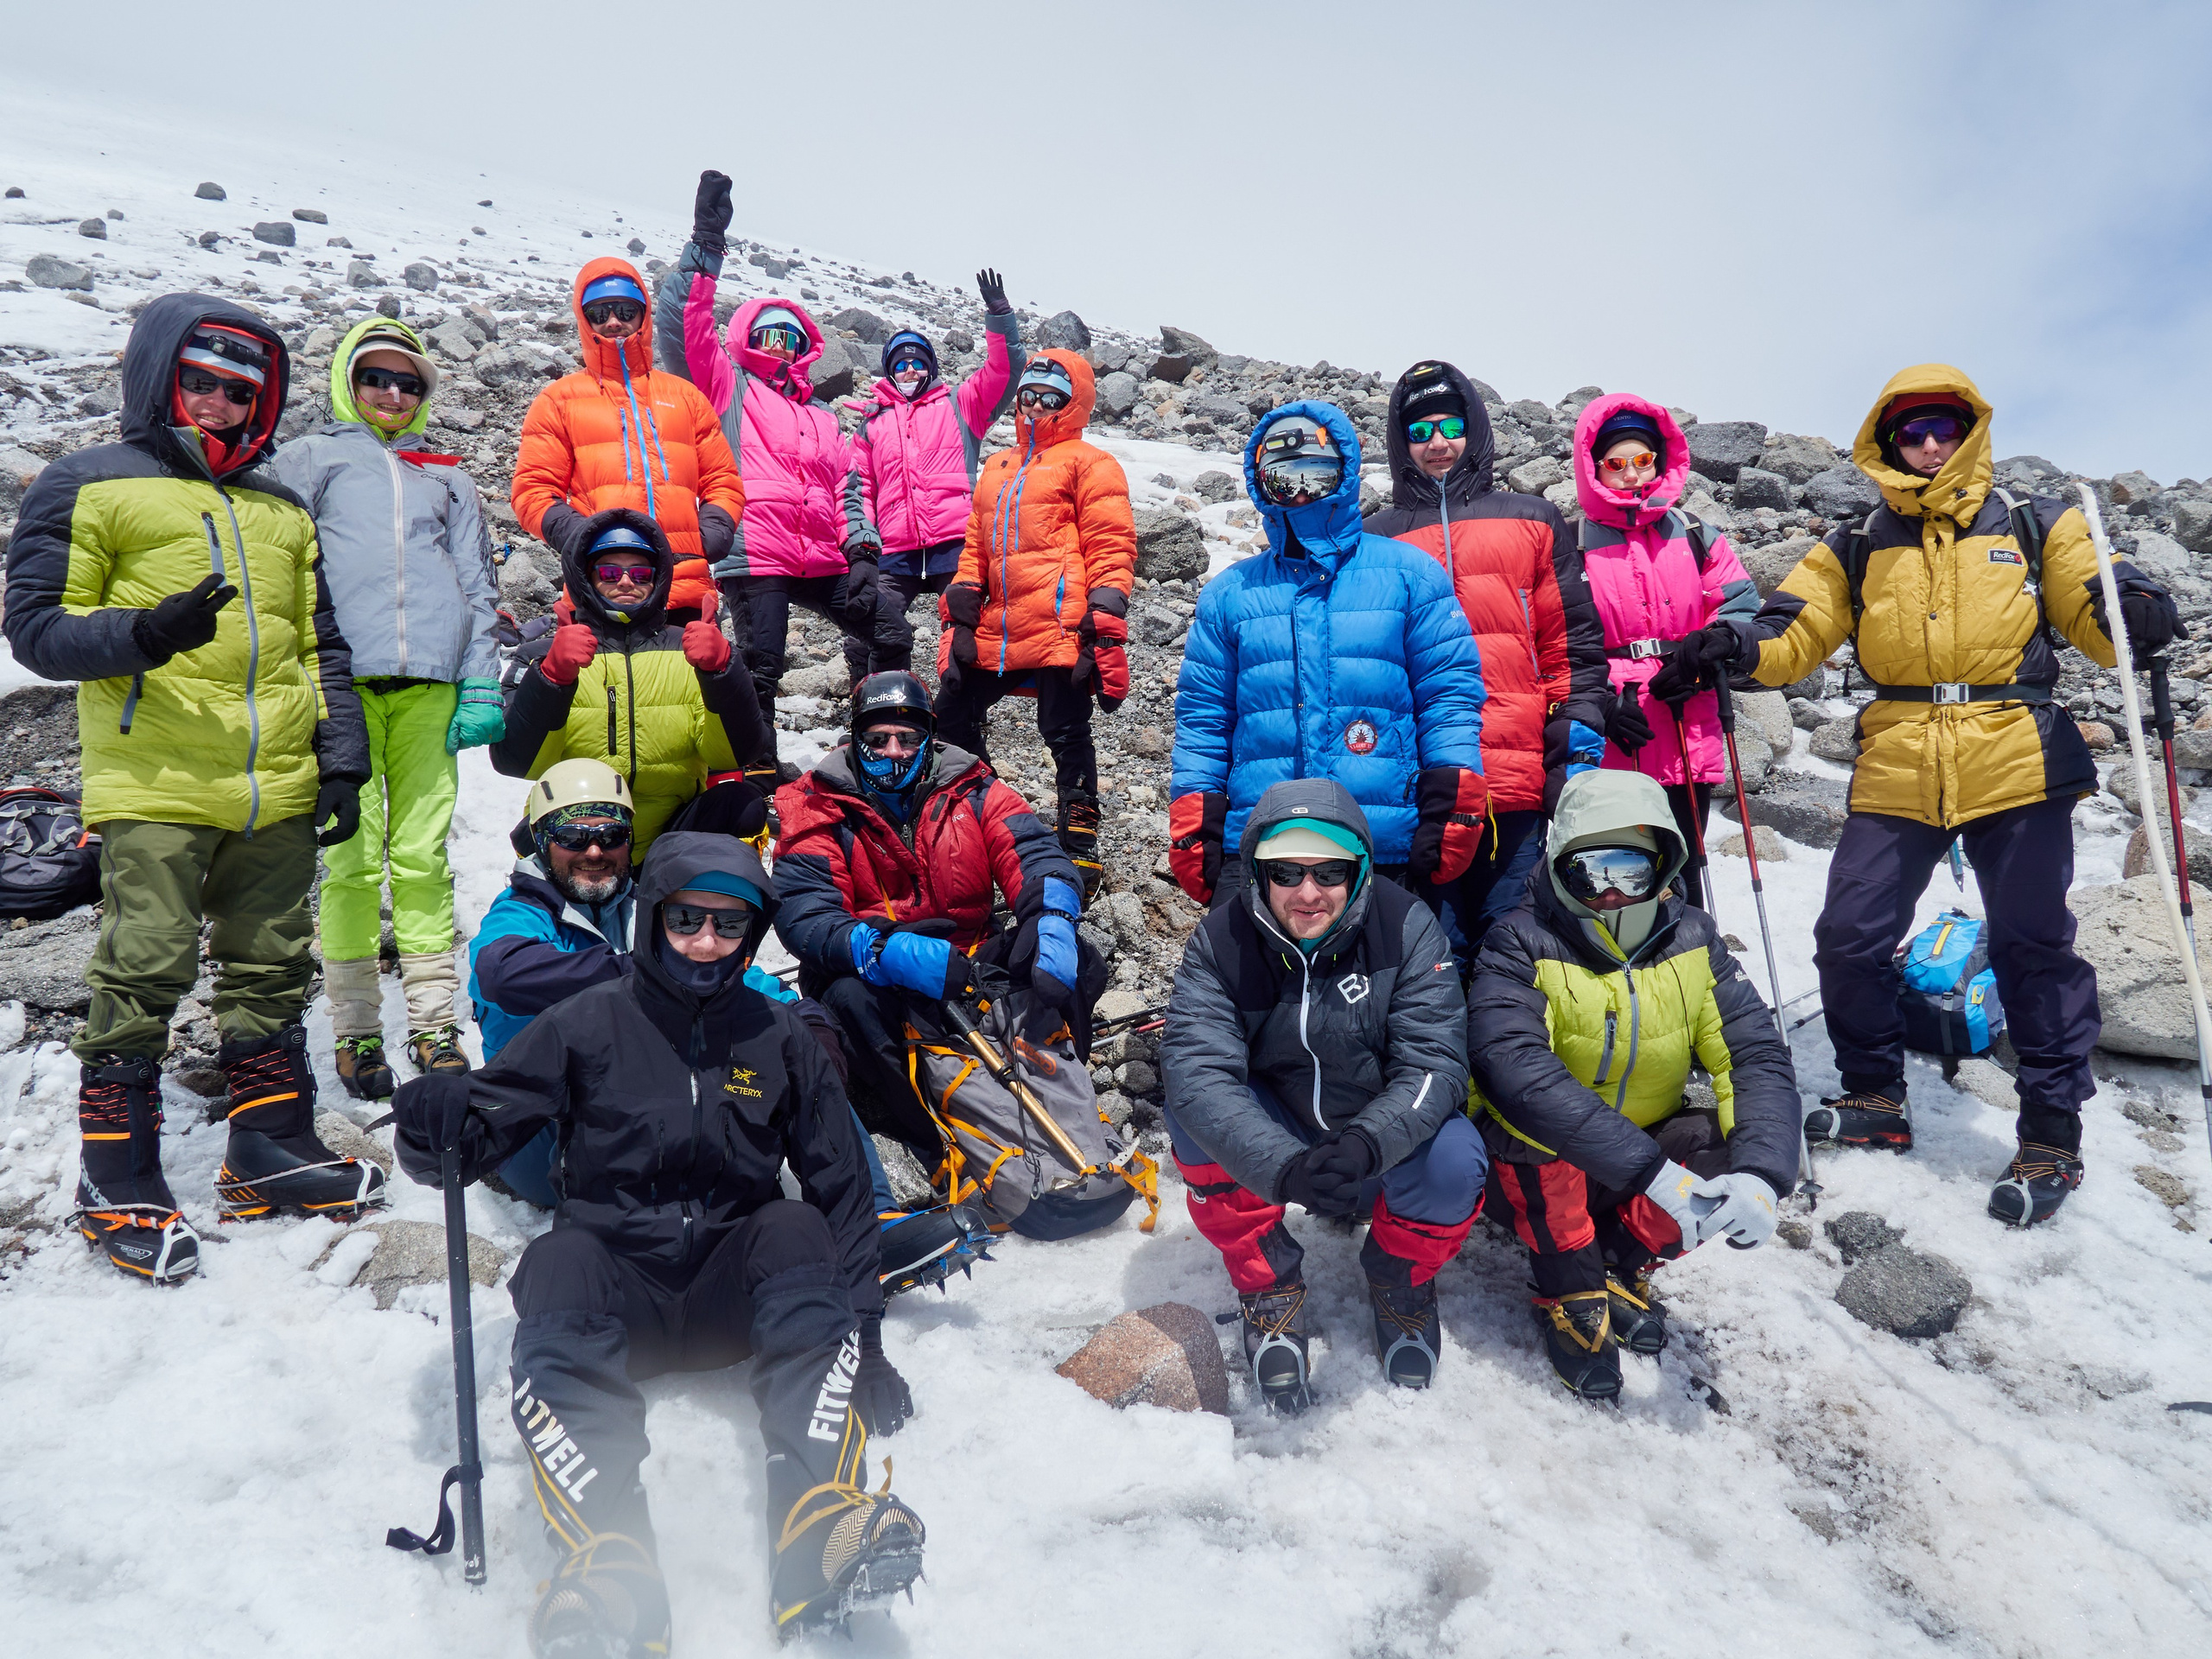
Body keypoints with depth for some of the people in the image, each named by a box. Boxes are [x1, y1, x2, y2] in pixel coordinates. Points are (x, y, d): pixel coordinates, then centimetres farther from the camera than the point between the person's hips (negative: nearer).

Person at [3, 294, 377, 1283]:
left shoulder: (280, 510, 21)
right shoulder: (92, 487, 5)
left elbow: (321, 646, 21)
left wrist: (340, 763, 13)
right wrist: (142, 634, -20)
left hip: (277, 794, 5)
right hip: (153, 790, -5)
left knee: (271, 972, 9)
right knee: (141, 974, -4)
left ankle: (270, 1144, 21)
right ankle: (119, 1177, 8)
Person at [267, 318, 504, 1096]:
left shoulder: (447, 477, 24)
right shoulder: (310, 459, 17)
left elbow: (478, 586, 18)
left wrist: (481, 688, 6)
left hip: (430, 683, 2)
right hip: (340, 680, -2)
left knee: (423, 856, -1)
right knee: (353, 860, -4)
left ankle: (435, 1026, 3)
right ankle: (357, 1031, 3)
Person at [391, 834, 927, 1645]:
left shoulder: (781, 1039, 7)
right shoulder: (592, 1022, 3)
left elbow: (841, 1188, 7)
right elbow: (483, 1124, -2)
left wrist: (863, 1334, 1)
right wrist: (437, 1121, -27)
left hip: (733, 1293, 1)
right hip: (616, 1287, -1)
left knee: (796, 1232, -28)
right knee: (558, 1263, -31)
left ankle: (824, 1522, -43)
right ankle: (608, 1573, -48)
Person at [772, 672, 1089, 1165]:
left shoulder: (970, 791, 2)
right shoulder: (820, 808, -5)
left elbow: (1036, 856, -8)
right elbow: (803, 915, -19)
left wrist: (1053, 925, -32)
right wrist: (888, 953, -37)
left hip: (969, 968, 2)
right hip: (878, 979, -2)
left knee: (1078, 955, -19)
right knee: (852, 999, -37)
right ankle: (932, 1152, -24)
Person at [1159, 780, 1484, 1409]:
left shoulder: (1406, 927, -18)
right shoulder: (1220, 944, -18)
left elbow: (1433, 1061, -25)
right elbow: (1197, 1071, -31)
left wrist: (1367, 1143, -45)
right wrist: (1287, 1168, -47)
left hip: (1385, 1138, 0)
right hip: (1273, 1141, 1)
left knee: (1453, 1162, -31)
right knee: (1194, 1114, -28)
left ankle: (1401, 1284, 5)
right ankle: (1269, 1287, -4)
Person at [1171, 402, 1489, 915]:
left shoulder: (1409, 574, 8)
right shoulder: (1230, 593, 13)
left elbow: (1449, 692, 4)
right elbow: (1202, 716, 12)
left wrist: (1450, 809, -6)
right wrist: (1196, 829, 2)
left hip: (1386, 853, -1)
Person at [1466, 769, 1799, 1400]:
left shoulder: (1692, 939, -5)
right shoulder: (1522, 946, -19)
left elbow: (1758, 1057, -13)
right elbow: (1516, 1070, -36)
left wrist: (1761, 1175, -32)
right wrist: (1651, 1170, -41)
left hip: (1652, 1156, 4)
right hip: (1533, 1175, -4)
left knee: (1745, 1143, -20)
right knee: (1526, 1110, -34)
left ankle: (1625, 1261, 2)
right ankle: (1569, 1291, -11)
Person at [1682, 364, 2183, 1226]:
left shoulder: (2033, 526, 10)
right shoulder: (1857, 547, 13)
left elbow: (2095, 607, 5)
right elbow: (1795, 629, 5)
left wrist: (2140, 613, -19)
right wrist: (1734, 646, -16)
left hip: (2017, 766, -1)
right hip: (1896, 774, 2)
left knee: (2032, 949, 2)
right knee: (1848, 939, -1)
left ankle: (2052, 1133, 17)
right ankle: (1876, 1097, 20)